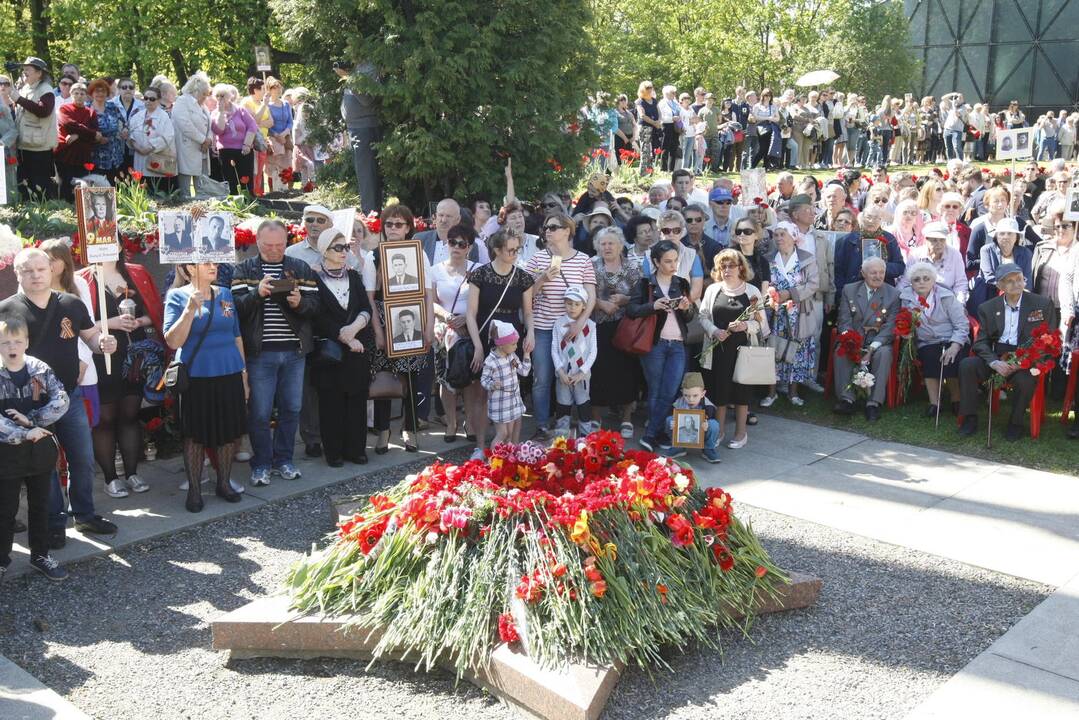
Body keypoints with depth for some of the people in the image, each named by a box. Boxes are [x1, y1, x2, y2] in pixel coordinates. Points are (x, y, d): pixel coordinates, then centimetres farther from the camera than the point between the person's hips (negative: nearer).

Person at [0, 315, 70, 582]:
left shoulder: (41, 370, -3)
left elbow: (62, 401, -13)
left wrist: (30, 420, -19)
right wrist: (24, 433, -22)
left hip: (41, 450, 2)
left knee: (40, 506, 14)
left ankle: (40, 555, 27)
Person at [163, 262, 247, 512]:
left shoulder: (226, 294, 7)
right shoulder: (177, 297, -5)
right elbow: (173, 342, -13)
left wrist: (244, 374, 11)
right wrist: (190, 309, -23)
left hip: (229, 374, 4)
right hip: (196, 377, -4)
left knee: (229, 432, 9)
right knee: (195, 434, 5)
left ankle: (224, 483, 25)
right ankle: (194, 490, 17)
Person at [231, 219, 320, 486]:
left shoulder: (301, 269, 9)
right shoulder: (243, 270, 4)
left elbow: (314, 305, 2)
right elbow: (236, 306, -7)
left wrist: (300, 302, -18)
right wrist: (257, 293, -23)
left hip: (294, 351, 2)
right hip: (259, 352, -2)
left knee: (291, 409, 10)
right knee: (260, 412, 2)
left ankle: (283, 459, 24)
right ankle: (261, 464, 16)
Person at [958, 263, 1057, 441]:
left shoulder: (1042, 304, 3)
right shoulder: (987, 308, 8)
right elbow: (981, 342, 4)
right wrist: (995, 362, -17)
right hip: (995, 357, 3)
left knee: (1025, 379, -33)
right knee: (966, 365, -23)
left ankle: (1015, 423, -8)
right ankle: (970, 418, -14)